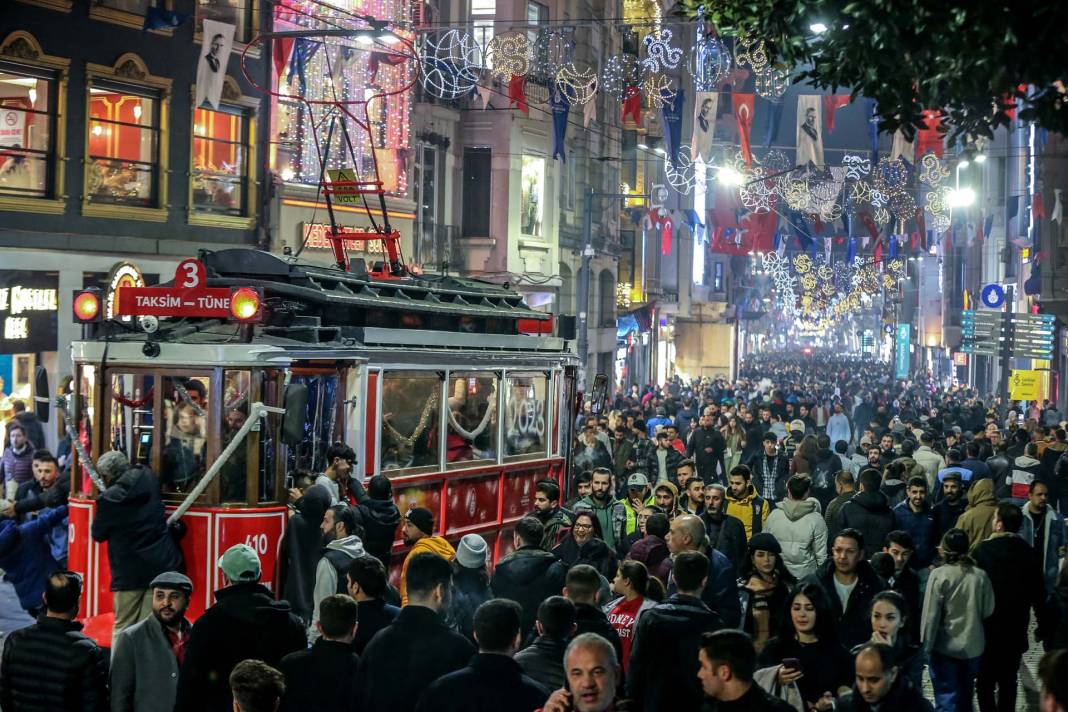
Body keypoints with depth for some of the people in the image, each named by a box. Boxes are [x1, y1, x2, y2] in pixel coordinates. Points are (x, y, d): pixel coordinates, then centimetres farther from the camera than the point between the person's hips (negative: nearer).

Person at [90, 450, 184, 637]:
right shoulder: (149, 480, 2)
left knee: (123, 628, 9)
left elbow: (98, 534, 2)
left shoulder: (109, 499, -12)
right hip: (163, 566, 4)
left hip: (130, 571, -4)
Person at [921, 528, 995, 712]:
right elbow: (988, 611, 1)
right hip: (973, 646, 4)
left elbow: (931, 614, -14)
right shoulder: (980, 576, -6)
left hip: (945, 647, -4)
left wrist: (927, 644, -5)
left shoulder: (939, 575, -15)